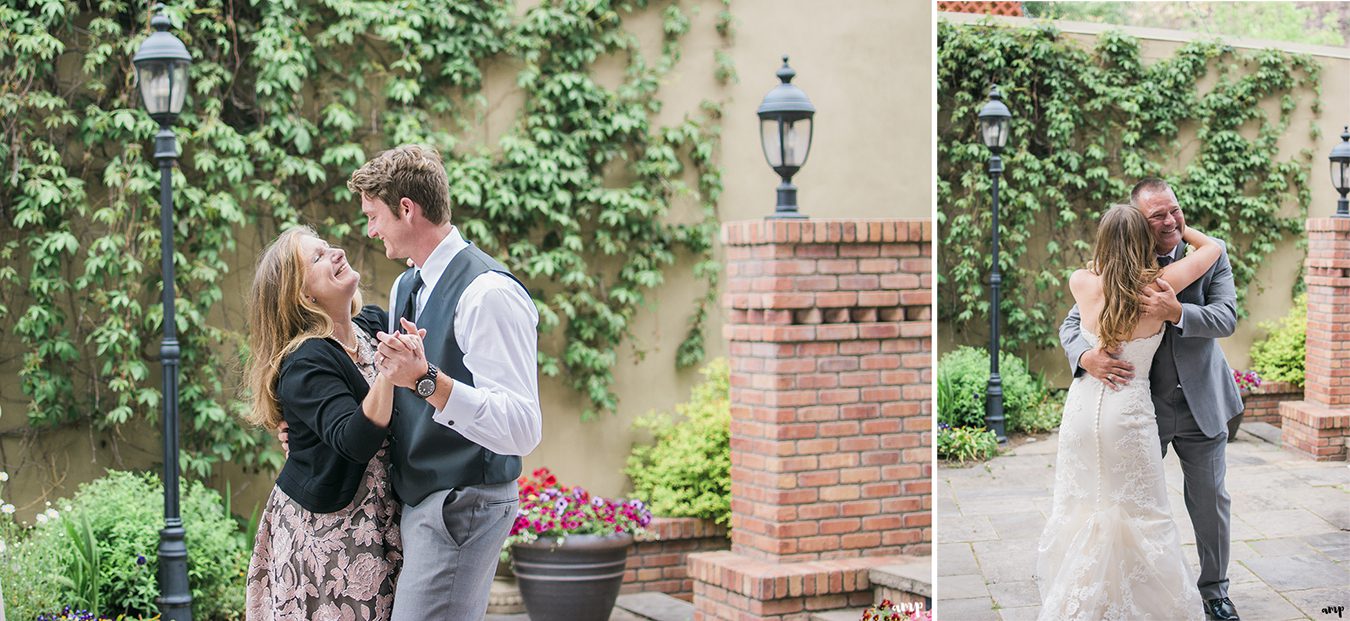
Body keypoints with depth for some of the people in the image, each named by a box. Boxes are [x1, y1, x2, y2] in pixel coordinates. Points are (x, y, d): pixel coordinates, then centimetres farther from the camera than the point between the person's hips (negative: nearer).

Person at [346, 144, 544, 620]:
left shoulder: (488, 293, -18)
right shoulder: (405, 288, 12)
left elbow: (522, 429, -26)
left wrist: (426, 380, -33)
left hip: (462, 507, -9)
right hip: (415, 504, 9)